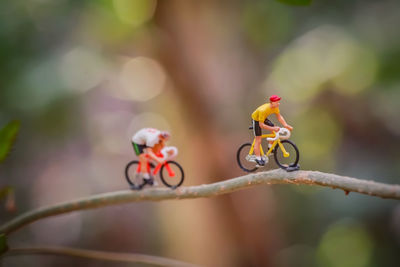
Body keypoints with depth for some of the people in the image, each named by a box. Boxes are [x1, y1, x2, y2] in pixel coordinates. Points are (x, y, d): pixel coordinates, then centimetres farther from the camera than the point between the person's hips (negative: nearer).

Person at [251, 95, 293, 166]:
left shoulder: (275, 107, -19)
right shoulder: (263, 110, -40)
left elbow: (279, 116, -9)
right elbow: (261, 125, -37)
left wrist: (286, 125, -22)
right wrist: (273, 128, -41)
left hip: (264, 118, 7)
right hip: (256, 119, -7)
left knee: (276, 130, -5)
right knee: (258, 140, -9)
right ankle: (258, 159, -3)